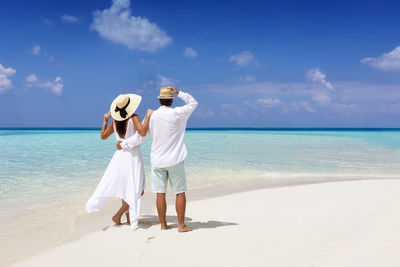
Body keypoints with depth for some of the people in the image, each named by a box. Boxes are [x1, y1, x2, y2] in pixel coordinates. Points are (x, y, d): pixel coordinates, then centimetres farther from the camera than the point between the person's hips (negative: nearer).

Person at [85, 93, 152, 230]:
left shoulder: (115, 122, 2)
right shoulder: (134, 118, -15)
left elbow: (103, 136, 12)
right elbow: (142, 133, -29)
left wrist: (105, 120, 21)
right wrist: (148, 116, -21)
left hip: (120, 155, 6)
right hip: (133, 157, -6)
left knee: (125, 188, 19)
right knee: (137, 190, 4)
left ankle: (128, 217, 24)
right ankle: (118, 215, 1)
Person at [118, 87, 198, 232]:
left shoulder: (151, 116, -1)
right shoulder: (178, 114, -8)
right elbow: (193, 103, 8)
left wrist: (123, 145, 15)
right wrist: (178, 93, 4)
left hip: (157, 161, 3)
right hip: (175, 160, -3)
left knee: (160, 193, 6)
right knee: (180, 193, 4)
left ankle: (163, 225, 11)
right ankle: (181, 225, 5)